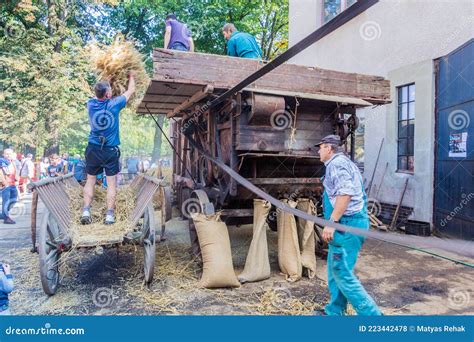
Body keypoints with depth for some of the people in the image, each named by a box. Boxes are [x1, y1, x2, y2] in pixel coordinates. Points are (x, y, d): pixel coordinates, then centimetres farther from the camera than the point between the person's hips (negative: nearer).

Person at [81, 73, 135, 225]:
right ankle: (110, 215, 5)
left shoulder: (91, 104, -2)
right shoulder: (114, 104, -10)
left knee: (90, 180, 12)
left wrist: (109, 81, 34)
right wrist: (131, 77, 25)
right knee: (111, 183, 4)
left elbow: (98, 96, 23)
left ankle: (86, 211, 10)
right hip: (111, 150, -3)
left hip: (93, 148, 3)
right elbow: (131, 91, 6)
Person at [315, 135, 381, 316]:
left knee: (342, 273, -7)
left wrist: (331, 222, -26)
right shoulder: (344, 163, 21)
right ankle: (334, 312, 26)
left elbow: (345, 193, -24)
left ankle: (371, 314, -1)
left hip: (347, 224, -11)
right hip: (351, 223, 11)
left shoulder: (337, 163, -11)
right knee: (335, 270, 16)